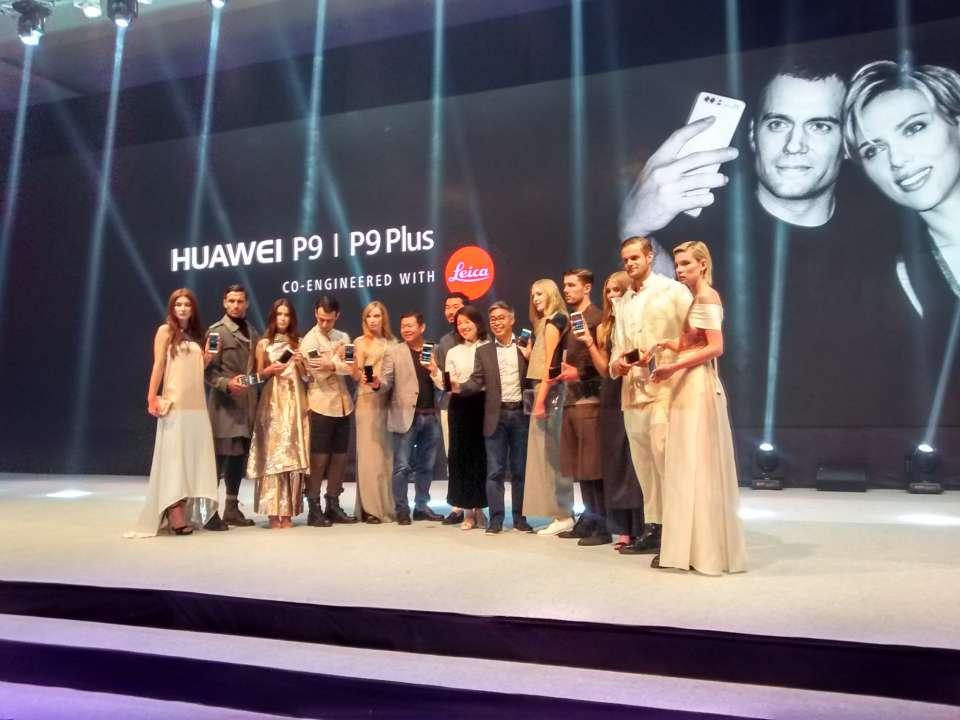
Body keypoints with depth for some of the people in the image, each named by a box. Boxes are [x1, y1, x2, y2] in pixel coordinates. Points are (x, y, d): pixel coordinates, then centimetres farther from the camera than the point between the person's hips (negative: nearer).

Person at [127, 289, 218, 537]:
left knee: (193, 457, 5)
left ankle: (189, 512, 10)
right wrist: (152, 398, -14)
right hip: (174, 403, -6)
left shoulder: (195, 335, 17)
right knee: (173, 457, -6)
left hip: (197, 404, 6)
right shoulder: (165, 331, 1)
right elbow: (158, 365, -7)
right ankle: (175, 516, -8)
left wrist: (207, 359, 1)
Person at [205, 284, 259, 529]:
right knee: (219, 456, -6)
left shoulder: (252, 333, 17)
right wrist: (227, 383, -25)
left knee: (239, 456, 10)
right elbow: (209, 370, -10)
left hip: (247, 403, 6)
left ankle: (232, 508, 19)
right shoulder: (216, 331, -3)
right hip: (224, 403, -6)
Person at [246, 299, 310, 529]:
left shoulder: (297, 343, 12)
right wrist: (270, 370, -12)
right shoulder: (263, 344, 7)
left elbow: (305, 375, 10)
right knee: (272, 453, -8)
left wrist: (300, 362, -9)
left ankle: (288, 512, 4)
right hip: (272, 402, -2)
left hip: (295, 402, 2)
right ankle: (273, 512, -5)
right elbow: (258, 375, 6)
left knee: (293, 454, -1)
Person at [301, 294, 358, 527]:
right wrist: (338, 360, -12)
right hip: (321, 406, -5)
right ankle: (314, 509, 7)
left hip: (343, 405, 5)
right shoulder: (309, 340, -4)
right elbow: (319, 374, -12)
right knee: (319, 458, -2)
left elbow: (350, 368, -4)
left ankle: (333, 505, 19)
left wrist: (332, 365, -20)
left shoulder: (343, 337, 11)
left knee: (340, 457, 8)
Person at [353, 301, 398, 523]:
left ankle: (388, 505, 12)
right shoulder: (361, 342, 5)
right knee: (370, 453, -4)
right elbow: (357, 374, 1)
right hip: (368, 399, -3)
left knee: (387, 452, 4)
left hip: (388, 400, 3)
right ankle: (370, 508, -1)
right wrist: (363, 375, -20)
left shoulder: (392, 342, 13)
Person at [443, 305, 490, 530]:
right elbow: (448, 384, 8)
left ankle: (480, 509, 13)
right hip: (460, 406, 3)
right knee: (460, 456, 2)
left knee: (481, 455, 1)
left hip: (483, 405, -3)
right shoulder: (453, 352, 13)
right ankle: (468, 511, 10)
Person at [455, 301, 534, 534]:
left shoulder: (526, 347, 6)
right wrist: (459, 387, -17)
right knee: (495, 471, 1)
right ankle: (495, 519, 8)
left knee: (521, 470, 7)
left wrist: (531, 358, -12)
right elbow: (476, 382, 1)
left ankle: (520, 517, 16)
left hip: (521, 414, 0)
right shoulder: (483, 351, 9)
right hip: (496, 416, 0)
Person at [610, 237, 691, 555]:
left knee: (665, 461, -10)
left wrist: (656, 356, -17)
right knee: (644, 465, 10)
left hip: (664, 389, -7)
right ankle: (653, 527, 18)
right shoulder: (622, 303, 20)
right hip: (632, 392, 7)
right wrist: (615, 364, 1)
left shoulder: (673, 291, 0)